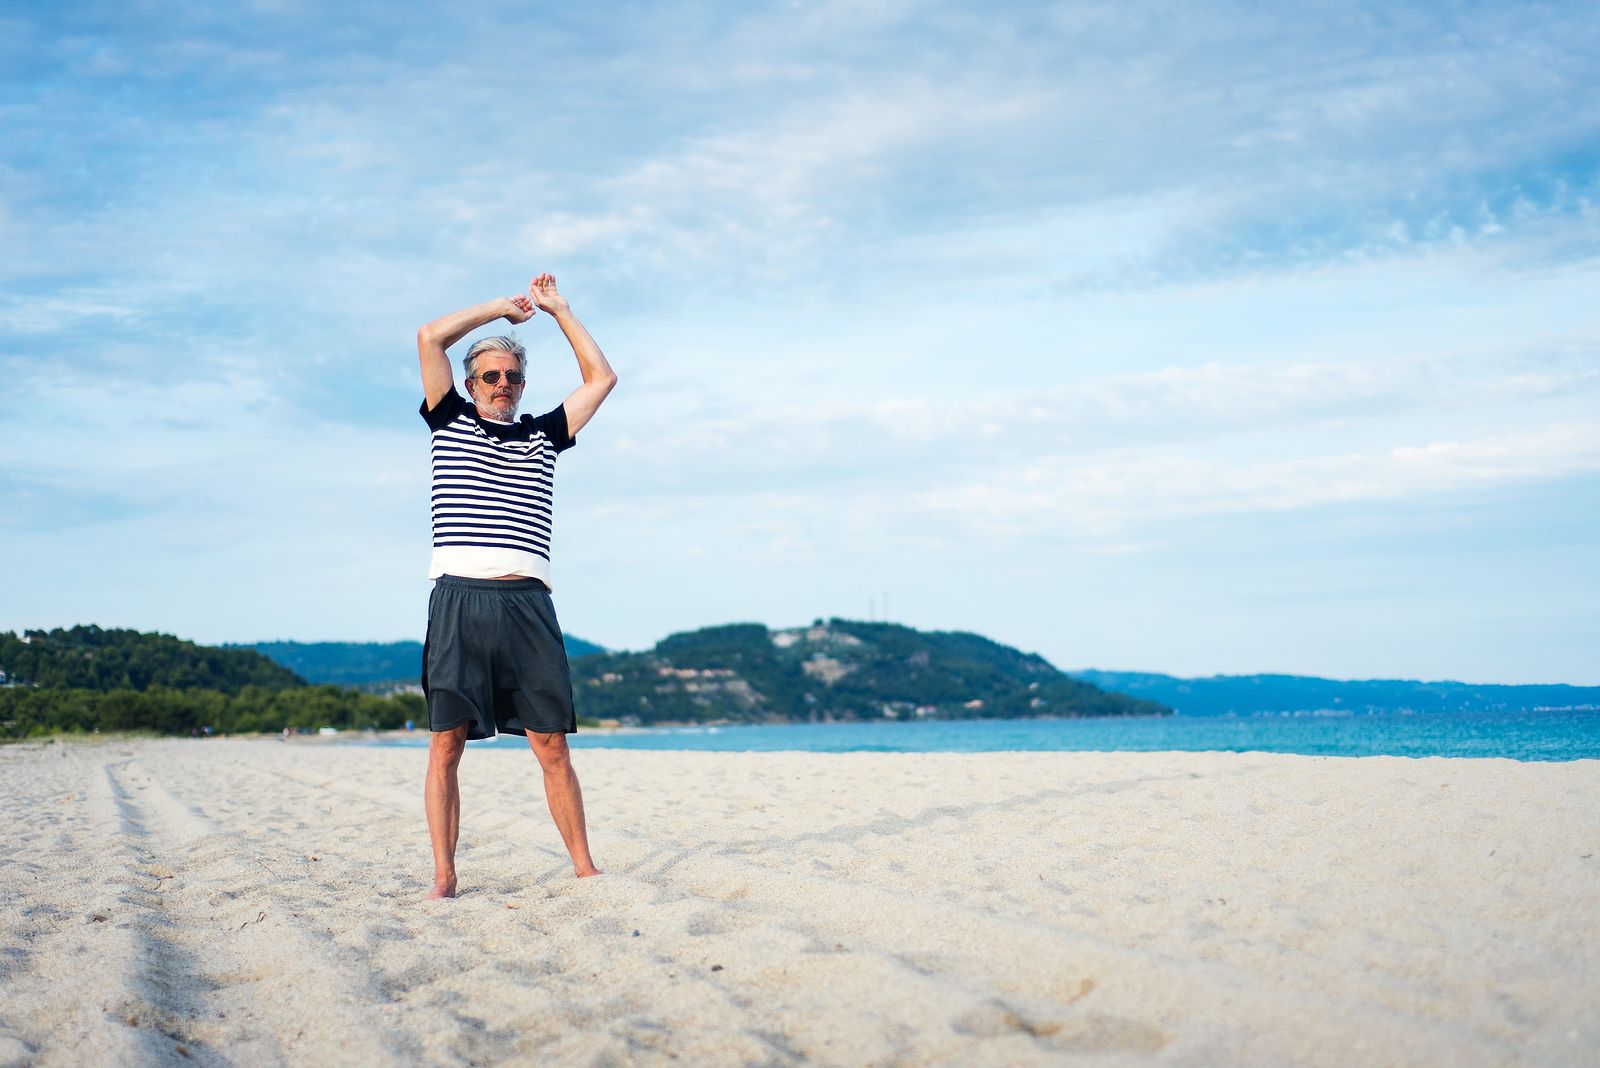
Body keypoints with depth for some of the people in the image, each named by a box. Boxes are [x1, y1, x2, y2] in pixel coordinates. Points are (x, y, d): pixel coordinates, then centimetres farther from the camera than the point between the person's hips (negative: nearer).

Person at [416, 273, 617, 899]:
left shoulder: (543, 436, 23)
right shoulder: (450, 421, 18)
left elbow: (601, 377, 25)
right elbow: (430, 337, 11)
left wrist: (557, 309, 27)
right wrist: (501, 308, 19)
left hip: (527, 605, 1)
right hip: (458, 598, -1)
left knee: (552, 745, -3)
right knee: (445, 744, -5)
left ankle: (584, 869, 0)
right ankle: (444, 878, -2)